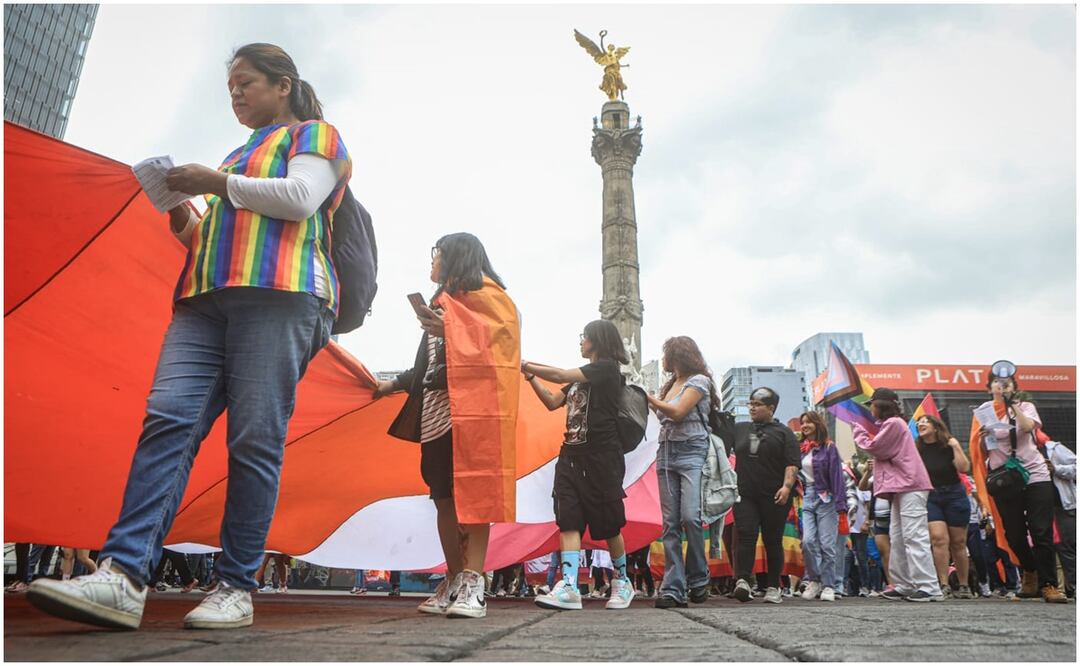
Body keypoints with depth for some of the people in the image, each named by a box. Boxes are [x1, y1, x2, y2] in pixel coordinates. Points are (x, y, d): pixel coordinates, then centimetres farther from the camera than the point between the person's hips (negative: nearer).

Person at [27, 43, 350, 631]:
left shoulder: (313, 135, 15)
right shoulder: (238, 157, 37)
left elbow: (300, 197, -6)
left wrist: (218, 183, 0)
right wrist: (186, 224, 17)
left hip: (277, 296, -7)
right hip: (206, 299, 7)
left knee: (254, 440, -11)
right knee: (168, 418, -12)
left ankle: (236, 588, -7)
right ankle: (123, 577, -19)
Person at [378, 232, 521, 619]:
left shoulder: (485, 296, 3)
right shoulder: (442, 302, 27)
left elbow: (498, 345, -12)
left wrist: (451, 331, -20)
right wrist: (393, 384, 27)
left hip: (471, 405, -8)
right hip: (436, 410, 8)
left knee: (470, 492, -12)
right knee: (443, 496, 4)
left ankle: (473, 584, -12)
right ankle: (454, 581, 10)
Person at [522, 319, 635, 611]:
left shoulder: (607, 368, -6)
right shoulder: (581, 377, 22)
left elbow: (560, 375, -16)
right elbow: (552, 402, 17)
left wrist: (526, 365, -8)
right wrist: (530, 375, 10)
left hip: (601, 457, -8)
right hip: (572, 455, 8)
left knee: (608, 524, 3)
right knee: (569, 521, -7)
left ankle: (622, 582, 21)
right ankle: (569, 587, -13)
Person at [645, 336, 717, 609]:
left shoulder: (699, 380, 1)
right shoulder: (669, 385, 22)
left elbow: (677, 412, -10)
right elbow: (663, 416, 15)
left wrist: (647, 397, -4)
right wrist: (649, 401, 6)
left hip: (692, 454, -6)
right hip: (666, 453, 6)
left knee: (690, 517, -18)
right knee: (670, 523, -1)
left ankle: (698, 580, 0)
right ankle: (673, 588, -2)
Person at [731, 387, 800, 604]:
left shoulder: (783, 432, 5)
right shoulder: (740, 429, 16)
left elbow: (792, 464, -4)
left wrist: (787, 486, -17)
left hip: (774, 497, -2)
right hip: (745, 495, 2)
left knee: (773, 541, 5)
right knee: (746, 535, -11)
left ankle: (773, 588, 13)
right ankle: (742, 581, -18)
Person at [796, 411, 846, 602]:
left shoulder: (828, 447, -1)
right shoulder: (800, 448, 11)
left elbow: (836, 475, -6)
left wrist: (840, 504, -11)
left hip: (825, 498, -3)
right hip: (807, 498, 3)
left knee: (827, 544, -1)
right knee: (808, 541, -9)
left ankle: (828, 586, 9)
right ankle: (814, 580, 8)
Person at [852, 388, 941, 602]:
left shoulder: (893, 423, -9)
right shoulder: (890, 424, 23)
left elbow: (874, 448, -11)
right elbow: (879, 449, 20)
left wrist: (858, 430, 3)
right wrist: (862, 432, 10)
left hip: (910, 487, -11)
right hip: (902, 488, 11)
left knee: (914, 536, -13)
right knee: (897, 539, 11)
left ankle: (929, 588, -14)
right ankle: (903, 586, 14)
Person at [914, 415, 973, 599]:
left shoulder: (948, 445, -2)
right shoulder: (917, 450, 2)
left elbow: (964, 468, -14)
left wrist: (955, 446, -16)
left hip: (954, 495, 0)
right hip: (930, 498, 1)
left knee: (958, 543, 7)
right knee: (939, 538, -16)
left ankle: (964, 586, 20)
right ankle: (944, 585, -15)